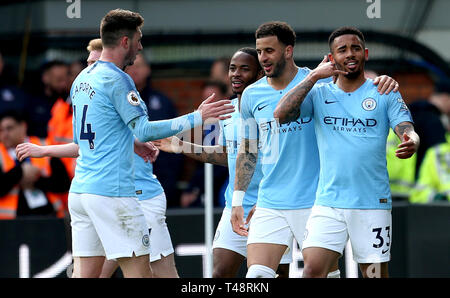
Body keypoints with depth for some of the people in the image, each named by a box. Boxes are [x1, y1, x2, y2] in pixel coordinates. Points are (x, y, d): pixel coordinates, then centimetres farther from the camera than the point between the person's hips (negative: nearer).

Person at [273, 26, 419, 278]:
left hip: (373, 203, -1)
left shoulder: (385, 93, 5)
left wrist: (411, 143, -29)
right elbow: (281, 115, -5)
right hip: (328, 203, 1)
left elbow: (408, 131, -5)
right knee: (313, 270, -13)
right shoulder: (319, 94, 9)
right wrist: (314, 77, -6)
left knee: (376, 273, 3)